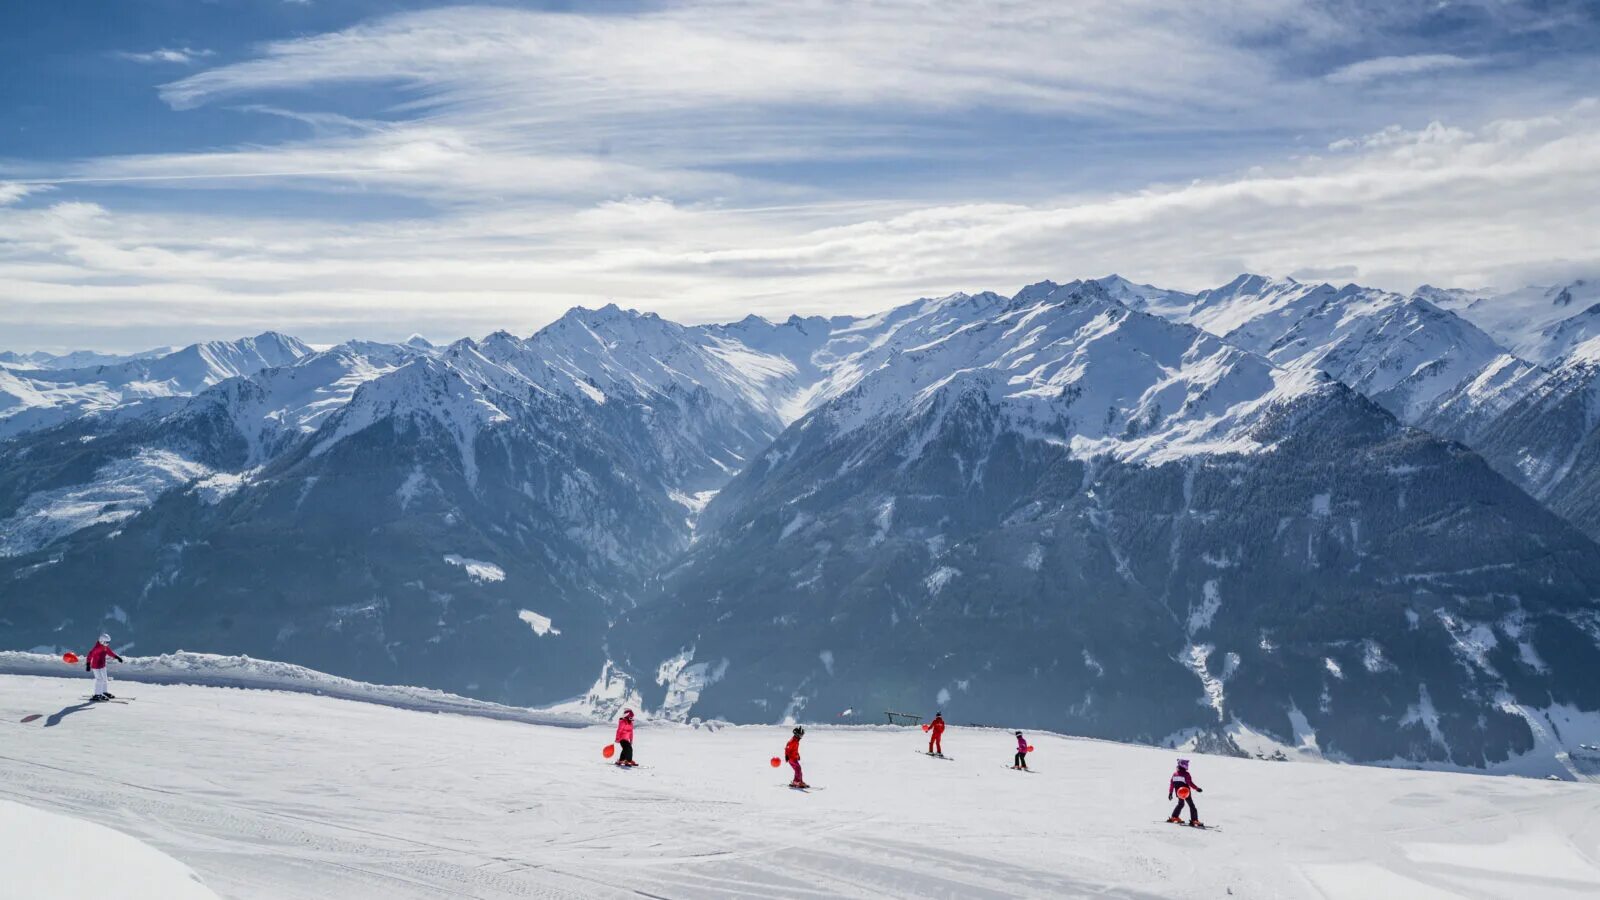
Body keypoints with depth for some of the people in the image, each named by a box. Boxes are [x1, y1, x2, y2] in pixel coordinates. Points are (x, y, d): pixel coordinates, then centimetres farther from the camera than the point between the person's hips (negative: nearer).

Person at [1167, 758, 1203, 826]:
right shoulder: (1186, 774, -17)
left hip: (1179, 793, 6)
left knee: (1180, 804, 26)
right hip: (1186, 793, -6)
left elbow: (1171, 784, 4)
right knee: (1191, 805, 2)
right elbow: (1190, 783, -21)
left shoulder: (1175, 774, 2)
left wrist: (1170, 793, 11)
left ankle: (1174, 817, 28)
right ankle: (1194, 820, -6)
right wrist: (1197, 789, -11)